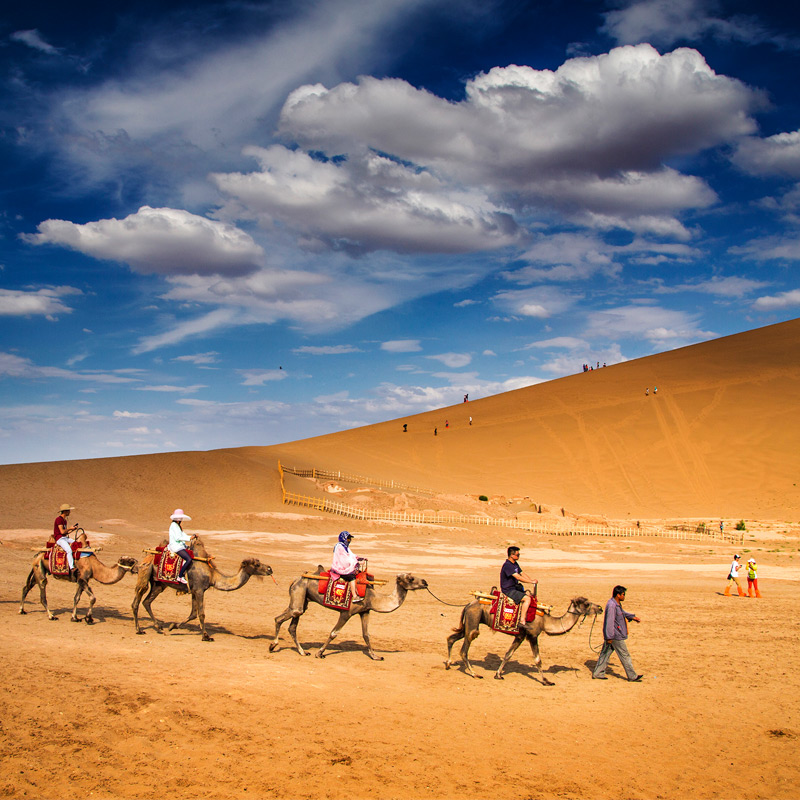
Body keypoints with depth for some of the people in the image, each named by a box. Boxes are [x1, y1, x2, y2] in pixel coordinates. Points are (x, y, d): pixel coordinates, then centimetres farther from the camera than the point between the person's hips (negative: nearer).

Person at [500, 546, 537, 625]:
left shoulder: (515, 564, 11)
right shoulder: (507, 565, -21)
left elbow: (522, 573, 16)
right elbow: (518, 577, -27)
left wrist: (533, 580, 0)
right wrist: (532, 582, -22)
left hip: (514, 588, 10)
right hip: (508, 590, -10)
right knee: (527, 598, -20)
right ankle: (522, 621, -21)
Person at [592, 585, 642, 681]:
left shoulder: (617, 604, 11)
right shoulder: (611, 605, -23)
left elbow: (622, 612, 32)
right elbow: (609, 621, -25)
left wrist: (632, 616, 28)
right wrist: (609, 637, -26)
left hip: (611, 635, 10)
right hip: (615, 635, -10)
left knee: (605, 653, 11)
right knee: (625, 655, 1)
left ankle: (597, 673, 15)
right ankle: (632, 676, 11)